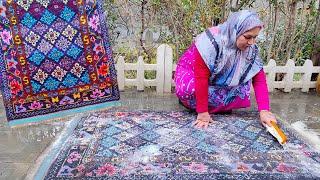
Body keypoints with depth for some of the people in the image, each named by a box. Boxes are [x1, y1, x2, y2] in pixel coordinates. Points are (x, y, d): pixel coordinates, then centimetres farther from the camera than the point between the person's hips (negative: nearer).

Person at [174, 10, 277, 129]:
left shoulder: (250, 49, -17)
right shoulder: (211, 40, -35)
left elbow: (259, 79, -17)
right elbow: (201, 78, -36)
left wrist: (264, 110, -29)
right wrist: (203, 113, -35)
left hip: (218, 81, 5)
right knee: (188, 90, -36)